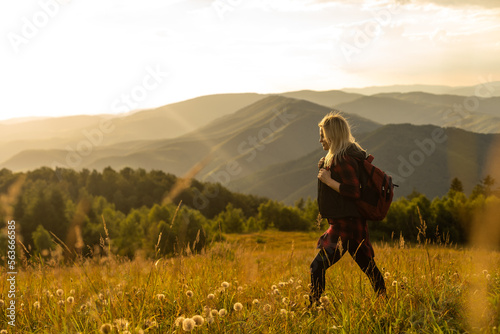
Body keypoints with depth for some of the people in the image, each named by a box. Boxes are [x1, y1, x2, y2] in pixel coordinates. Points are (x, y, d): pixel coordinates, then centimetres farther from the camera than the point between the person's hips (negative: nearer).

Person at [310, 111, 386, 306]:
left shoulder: (344, 160, -16)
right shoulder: (337, 158, 14)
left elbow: (354, 191, -22)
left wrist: (328, 181, -17)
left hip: (345, 224, -10)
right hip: (354, 223, 10)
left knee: (317, 267, -10)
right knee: (368, 267, 18)